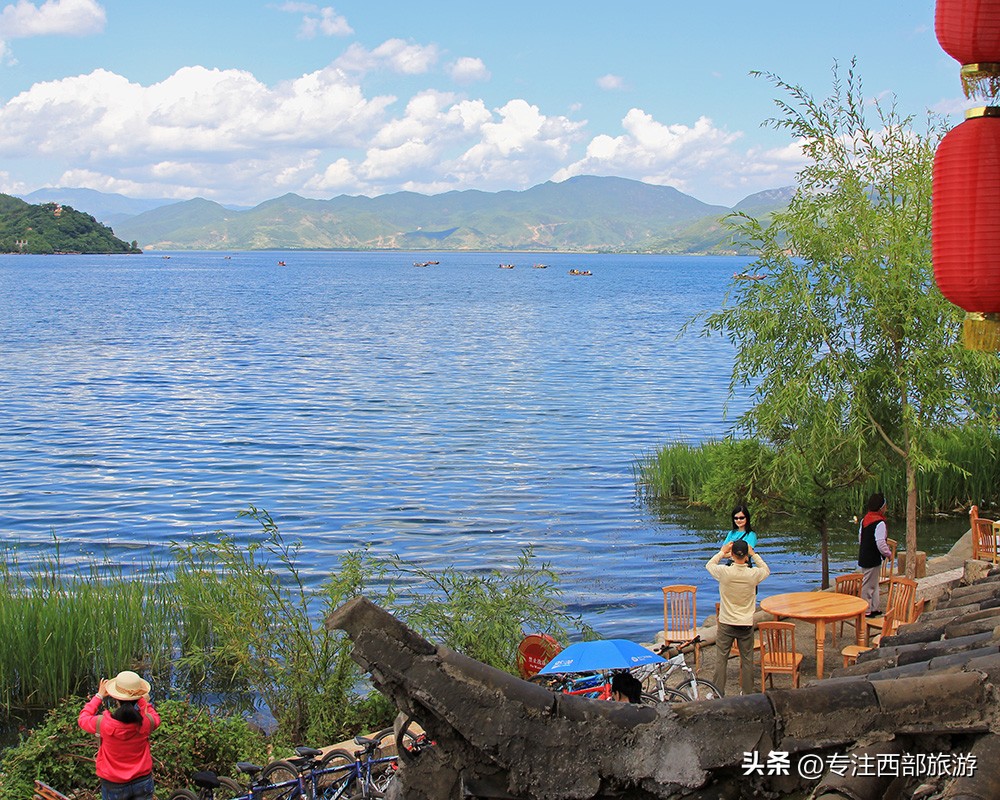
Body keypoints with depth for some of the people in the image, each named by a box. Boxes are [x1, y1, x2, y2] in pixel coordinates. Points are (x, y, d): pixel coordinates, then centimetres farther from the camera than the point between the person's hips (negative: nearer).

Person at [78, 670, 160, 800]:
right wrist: (141, 699, 9)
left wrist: (99, 696, 7)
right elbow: (155, 718, 7)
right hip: (143, 781, 1)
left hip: (113, 785, -1)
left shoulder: (104, 723, -24)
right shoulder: (145, 722, -20)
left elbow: (83, 719, -1)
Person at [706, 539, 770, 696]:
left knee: (721, 659, 8)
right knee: (747, 660, 11)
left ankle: (718, 694, 12)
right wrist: (754, 555, 13)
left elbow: (709, 565, 7)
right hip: (746, 624, 1)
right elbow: (767, 570, 12)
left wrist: (722, 552, 16)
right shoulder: (753, 574, -13)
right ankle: (748, 694, 17)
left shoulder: (724, 572, -16)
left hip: (726, 624, -1)